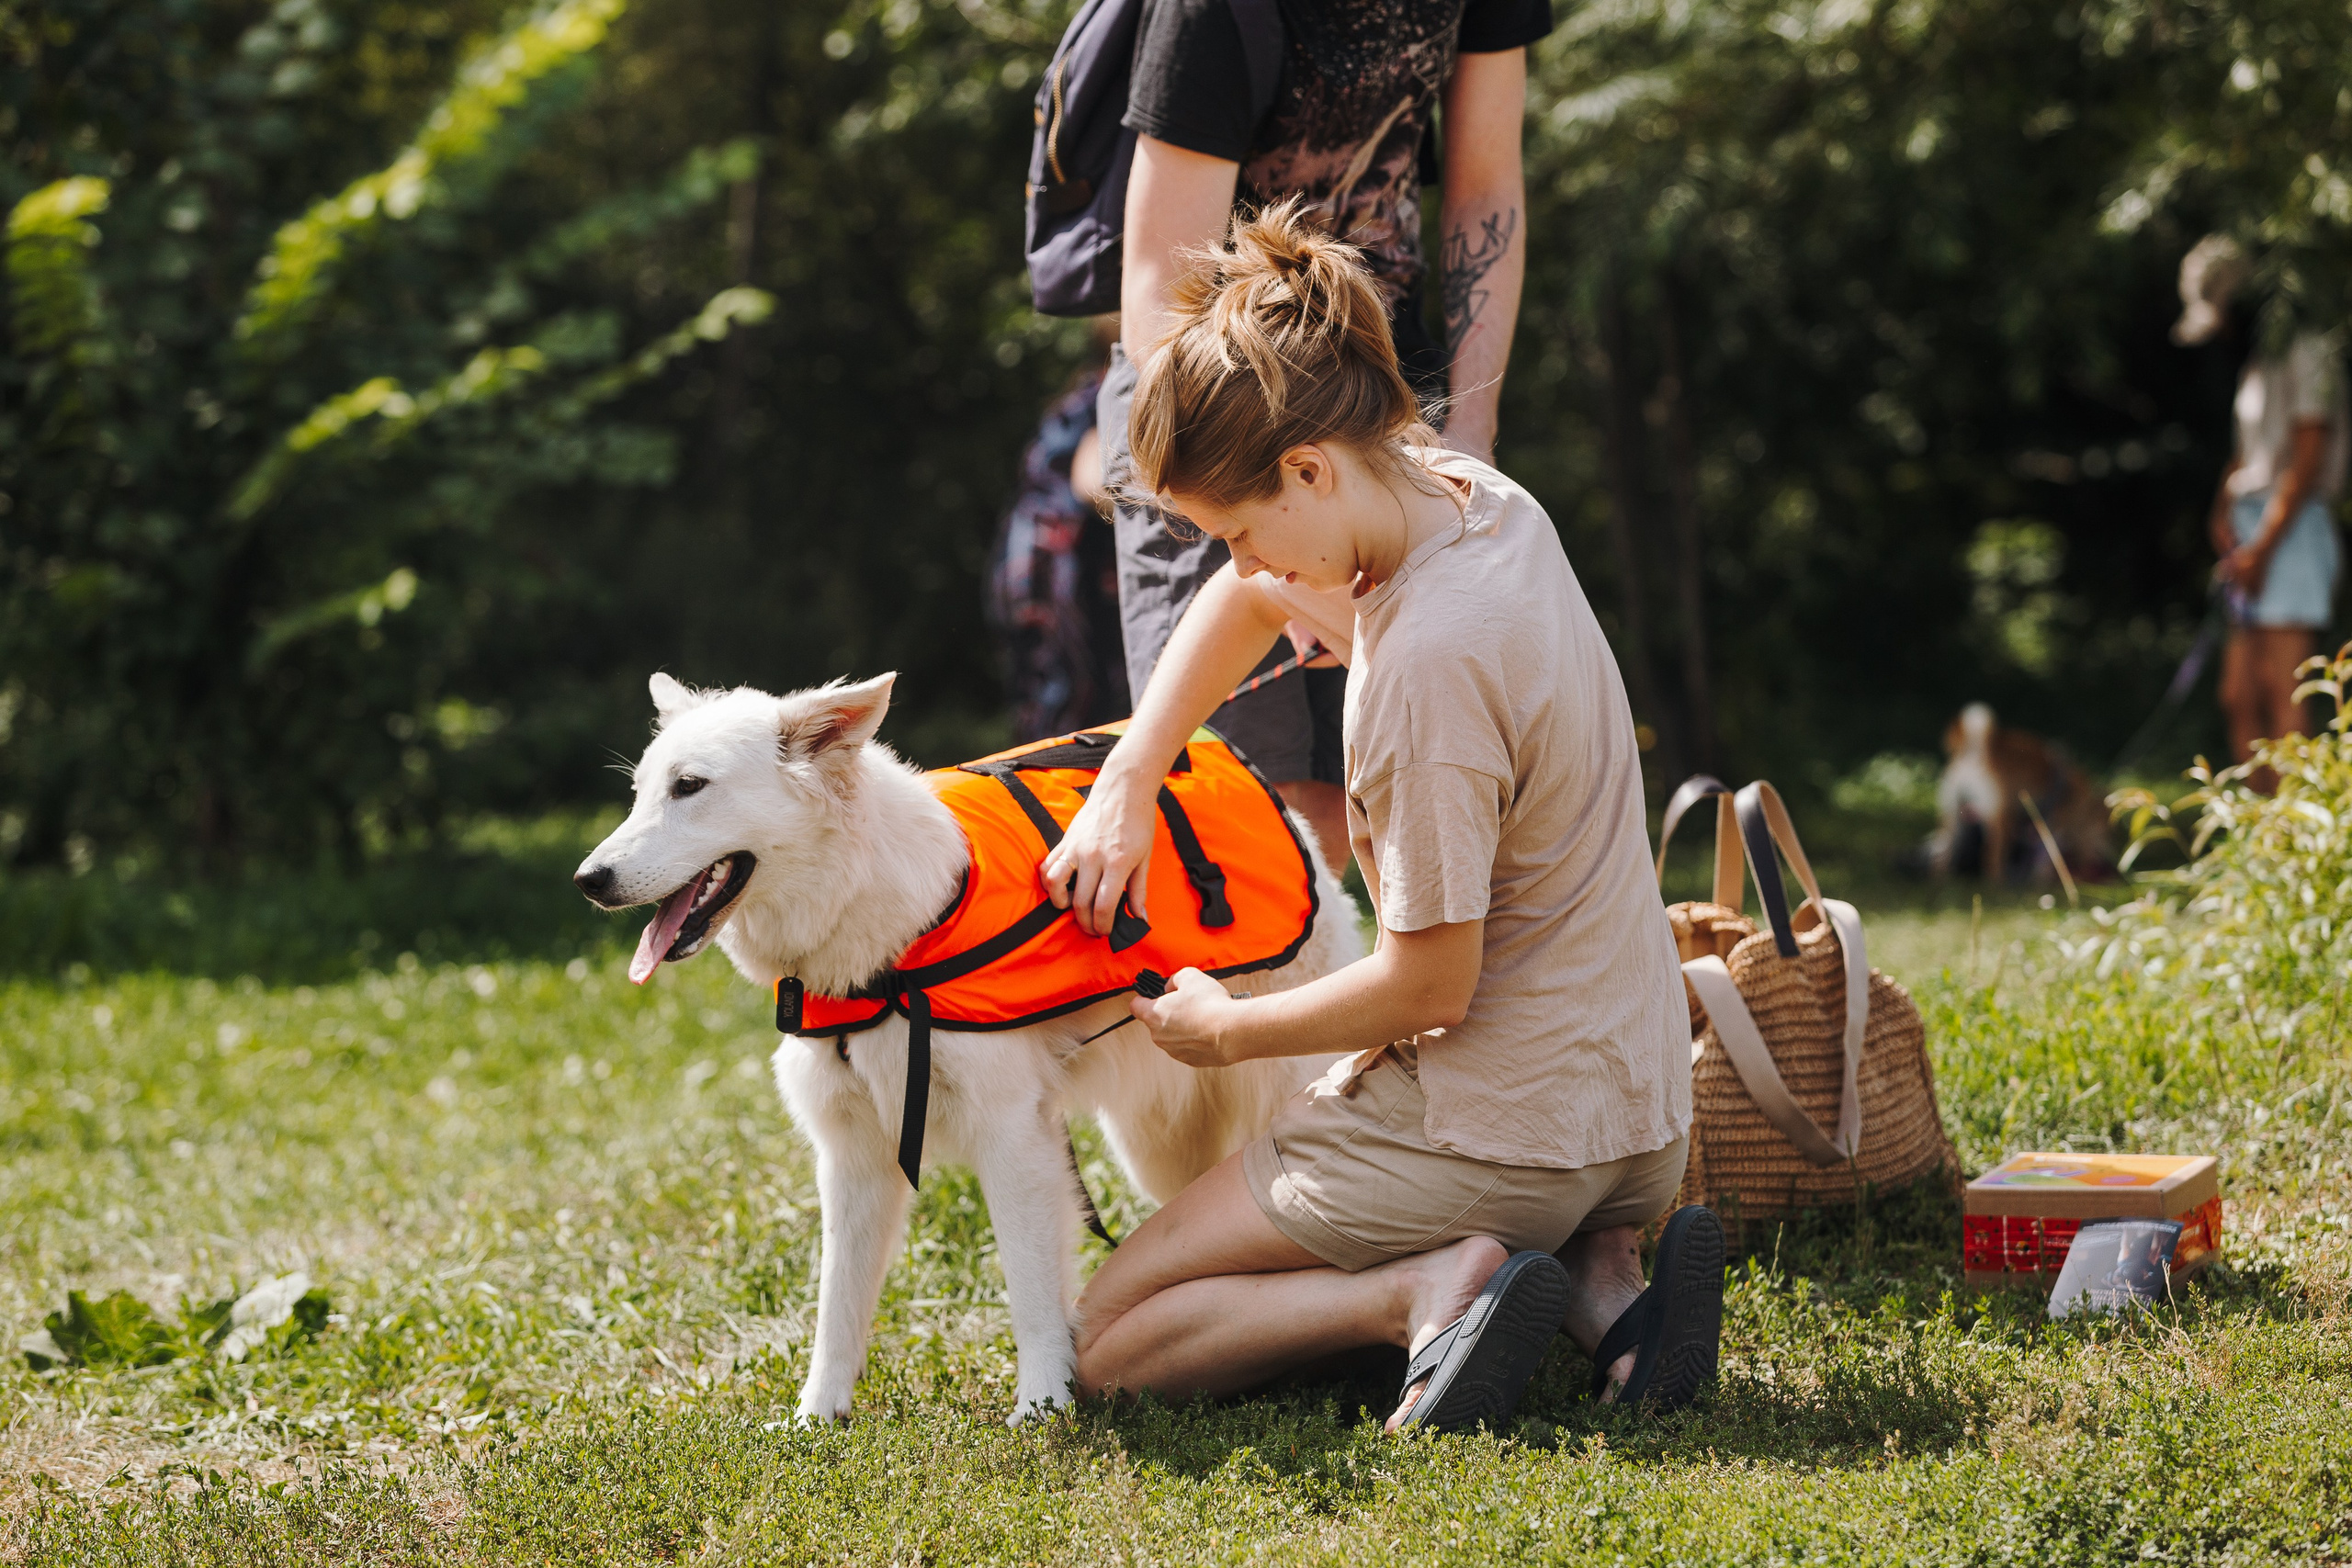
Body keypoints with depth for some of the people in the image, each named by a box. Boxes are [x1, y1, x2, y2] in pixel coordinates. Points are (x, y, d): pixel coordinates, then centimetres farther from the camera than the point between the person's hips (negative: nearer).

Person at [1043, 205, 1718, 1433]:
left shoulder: (1427, 663, -26)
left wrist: (1222, 1031, -4)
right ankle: (1594, 1269, 8)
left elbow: (1430, 983, -20)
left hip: (1497, 1127, -8)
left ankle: (1430, 1287, -14)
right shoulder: (1474, 497, 0)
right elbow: (1253, 599, 19)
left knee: (1109, 1339, 3)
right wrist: (1127, 783, 11)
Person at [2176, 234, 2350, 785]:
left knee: (2283, 693, -13)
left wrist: (2262, 547, -18)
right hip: (2253, 536, 9)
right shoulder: (2258, 363, 20)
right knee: (2240, 698, 5)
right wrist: (2222, 512, 2)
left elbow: (2306, 461, -15)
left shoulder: (2306, 354, -8)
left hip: (2293, 532, -9)